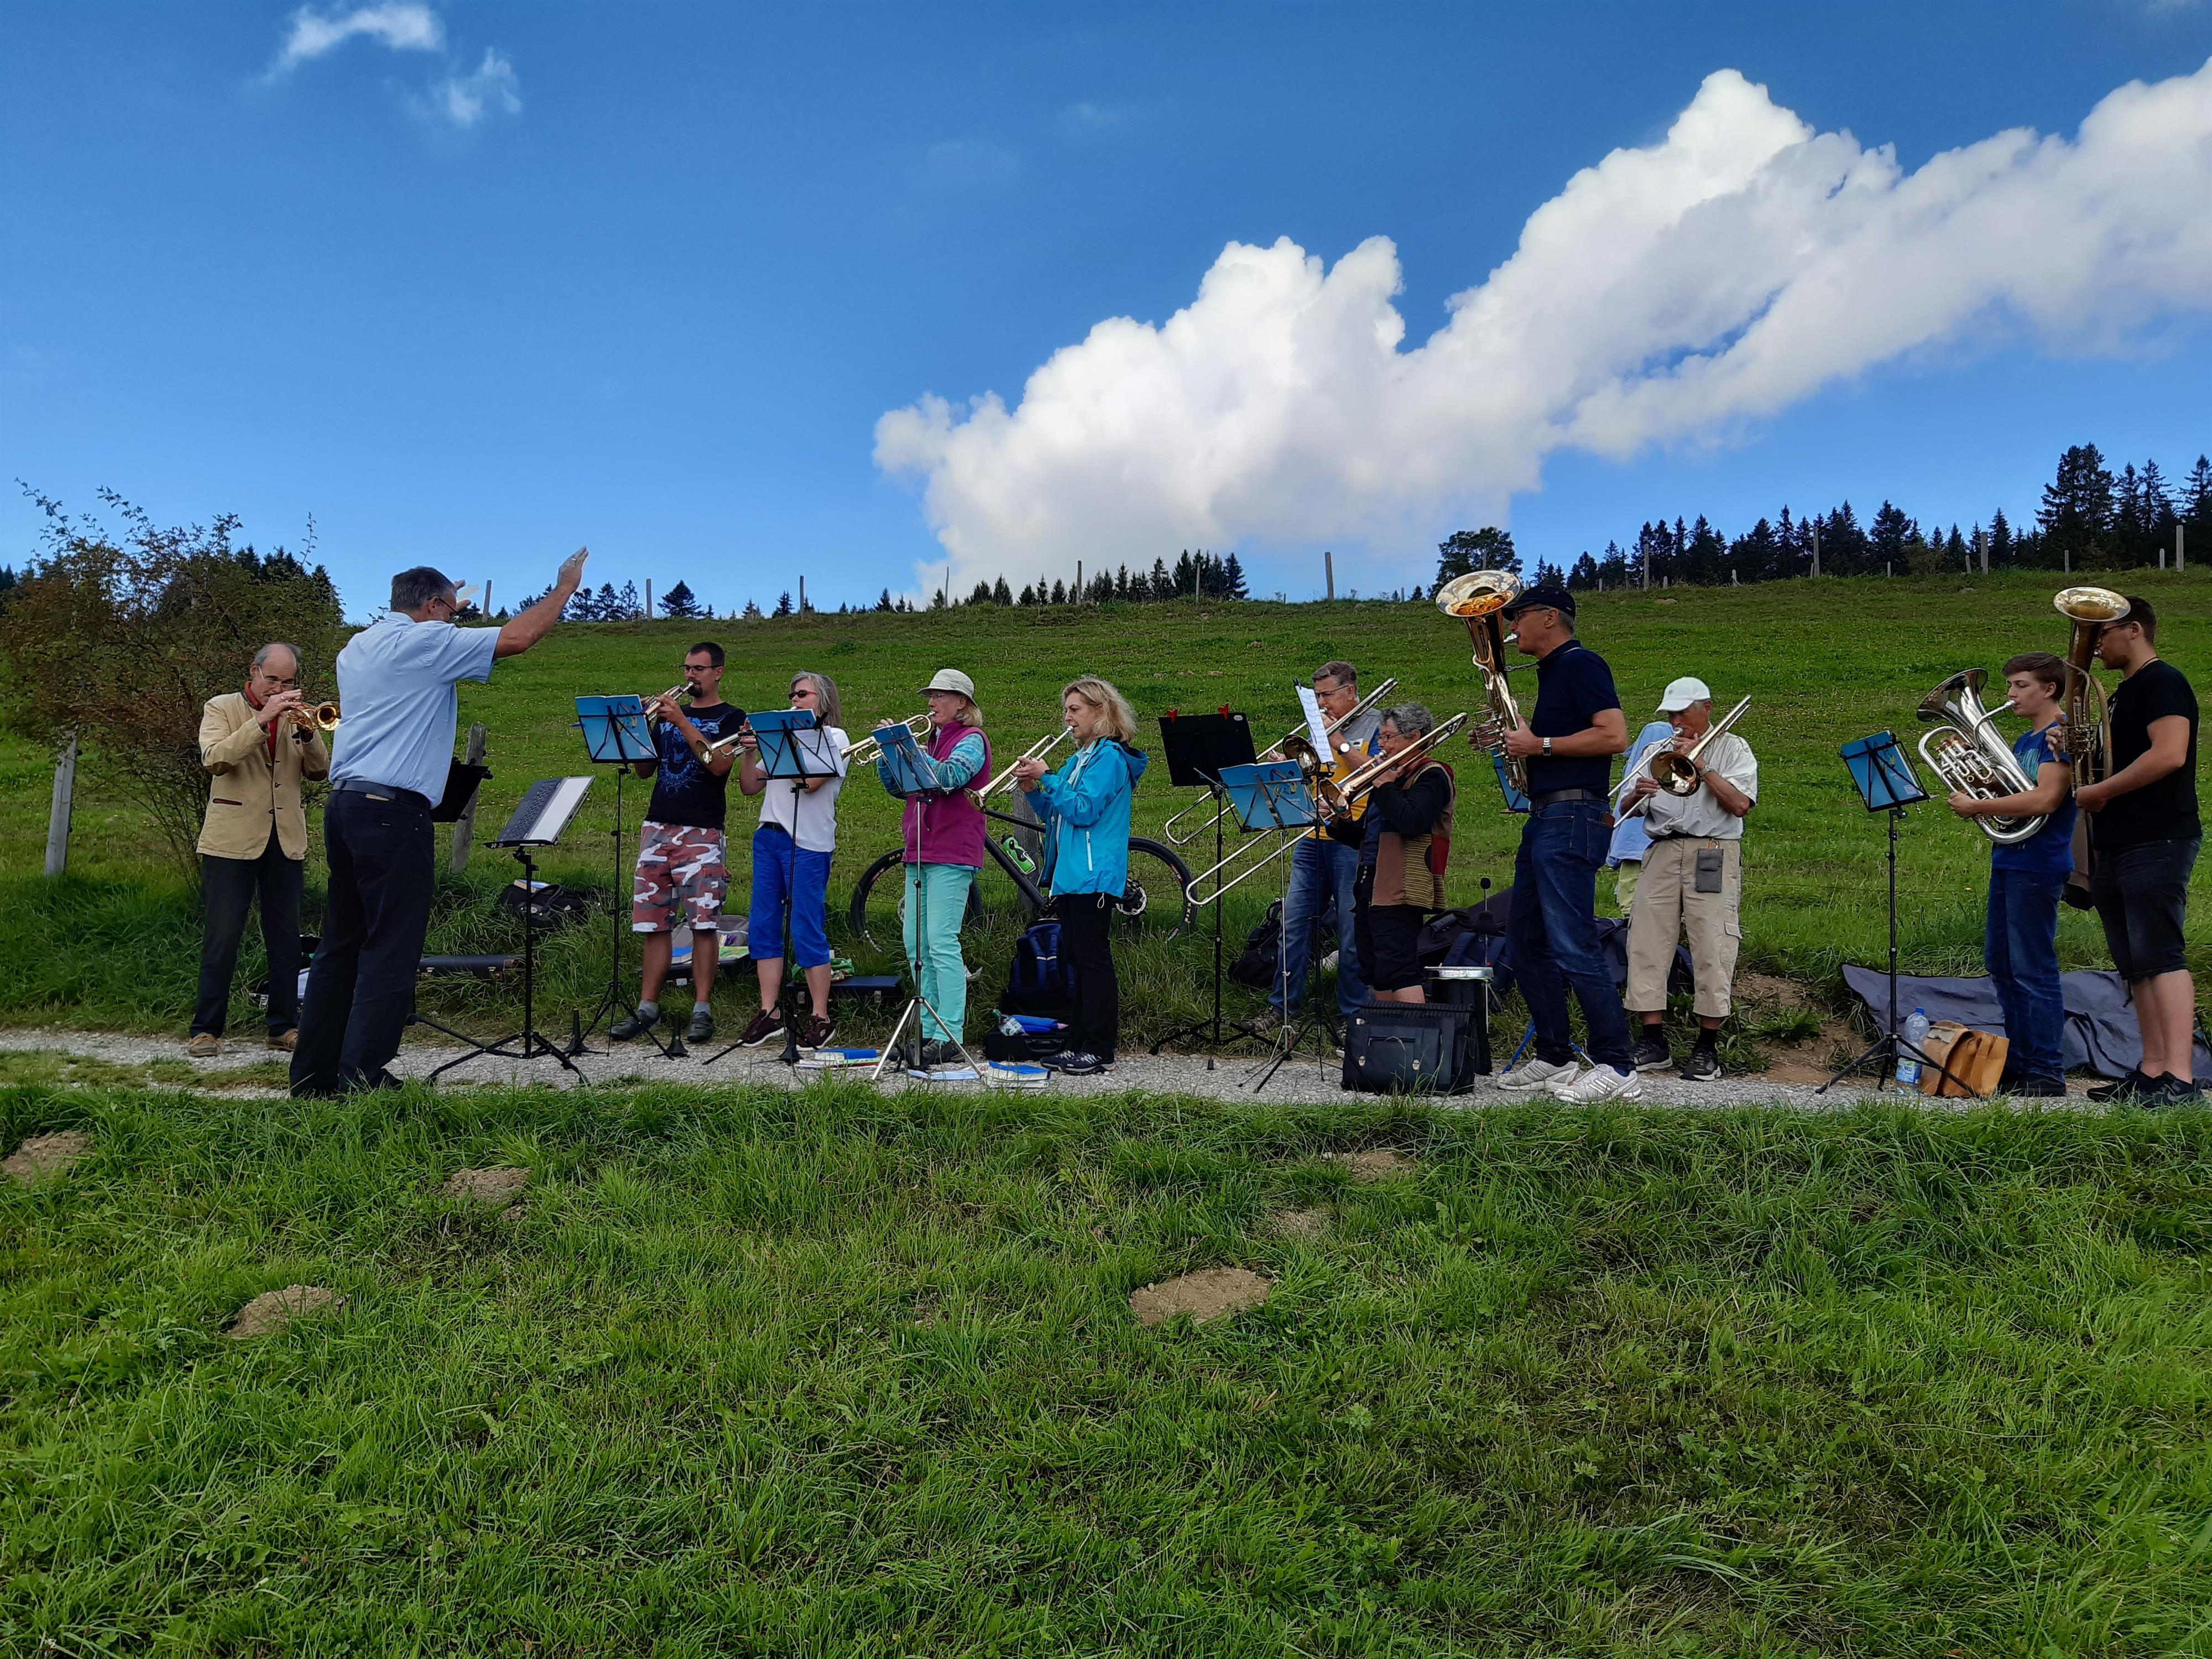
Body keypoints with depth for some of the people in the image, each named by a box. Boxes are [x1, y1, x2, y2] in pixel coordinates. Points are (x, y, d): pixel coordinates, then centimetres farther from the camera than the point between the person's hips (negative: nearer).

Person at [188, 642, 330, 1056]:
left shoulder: (294, 715, 13)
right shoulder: (222, 708, 2)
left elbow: (319, 770, 5)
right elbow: (215, 759, -16)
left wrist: (308, 733, -13)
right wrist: (262, 720, -22)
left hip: (285, 842, 4)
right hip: (232, 842, -4)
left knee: (285, 939, 6)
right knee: (221, 937, -2)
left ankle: (285, 1026, 13)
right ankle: (206, 1030, 5)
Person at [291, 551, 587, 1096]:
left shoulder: (356, 648, 19)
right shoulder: (426, 643, -7)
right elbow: (518, 637, -10)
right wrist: (565, 587, 4)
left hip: (345, 803, 9)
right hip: (394, 812, -9)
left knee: (342, 944, 12)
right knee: (391, 950, -6)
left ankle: (313, 1073, 16)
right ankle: (362, 1077, -6)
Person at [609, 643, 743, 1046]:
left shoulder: (731, 719, 5)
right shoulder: (667, 713, 20)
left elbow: (719, 764, -13)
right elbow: (645, 771, 16)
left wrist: (682, 723, -16)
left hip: (701, 833, -5)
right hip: (658, 827, 5)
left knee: (704, 922, -8)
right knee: (653, 923, 4)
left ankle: (702, 1009, -5)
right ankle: (647, 1008, 8)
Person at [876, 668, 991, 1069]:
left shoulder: (972, 740, -4)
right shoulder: (932, 739, 21)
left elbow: (947, 777, -22)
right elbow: (899, 788, 18)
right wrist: (886, 751, 3)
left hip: (951, 856, -9)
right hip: (920, 853, 9)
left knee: (941, 944, -13)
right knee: (916, 945, 8)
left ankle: (950, 1038, -12)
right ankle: (928, 1029, 15)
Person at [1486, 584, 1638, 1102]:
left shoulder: (1580, 664, -8)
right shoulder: (1550, 672, 21)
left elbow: (1614, 736, -20)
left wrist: (1540, 744, -16)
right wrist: (1509, 739, 12)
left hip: (1572, 820, -11)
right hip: (1544, 820, 11)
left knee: (1572, 946, -13)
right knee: (1524, 943, 12)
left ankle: (1616, 1069, -8)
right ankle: (1554, 1058, 20)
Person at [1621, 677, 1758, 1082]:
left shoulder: (1732, 748, 8)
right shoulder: (1657, 752, 20)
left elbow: (1740, 805, -7)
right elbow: (1628, 809, 14)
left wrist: (1701, 766, -9)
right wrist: (1638, 795, -8)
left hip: (1713, 855, -4)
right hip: (1662, 853, 4)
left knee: (1712, 949, -9)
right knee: (1647, 943, -3)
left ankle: (1707, 1048, -3)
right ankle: (1653, 1041, 2)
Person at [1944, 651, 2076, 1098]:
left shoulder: (2062, 735, -10)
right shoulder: (2023, 741, 18)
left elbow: (2044, 800, -22)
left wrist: (1977, 806, -17)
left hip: (2038, 866, -10)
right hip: (2007, 861, 10)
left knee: (2034, 970, -7)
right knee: (2000, 964, 13)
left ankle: (2048, 1074, -2)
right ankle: (2018, 1061, 22)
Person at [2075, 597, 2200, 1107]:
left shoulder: (2163, 682, -8)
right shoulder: (2122, 693, 22)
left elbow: (2169, 754, -21)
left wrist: (2100, 792, -14)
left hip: (2158, 841, -10)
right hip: (2117, 845, 10)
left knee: (2160, 956, -15)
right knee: (2136, 965, 9)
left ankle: (2179, 1078, -18)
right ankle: (2152, 1070, 13)